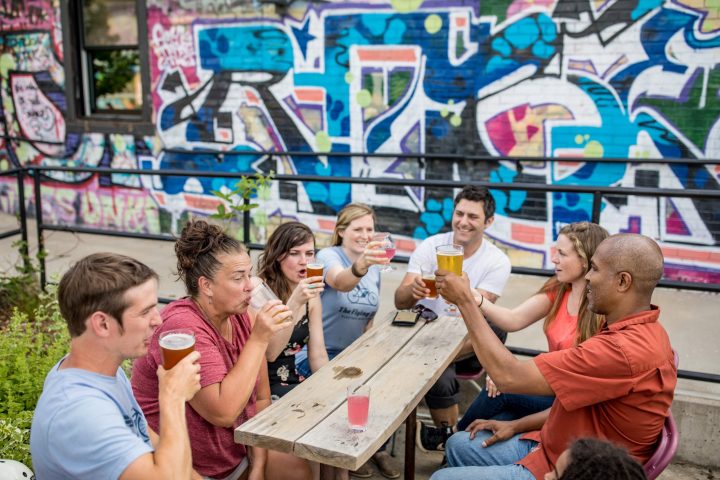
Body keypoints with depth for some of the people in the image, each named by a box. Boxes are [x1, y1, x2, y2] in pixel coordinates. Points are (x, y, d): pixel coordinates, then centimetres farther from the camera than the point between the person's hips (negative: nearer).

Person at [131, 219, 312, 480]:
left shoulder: (241, 316, -2)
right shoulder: (183, 327, -23)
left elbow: (261, 398, 3)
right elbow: (223, 412, -28)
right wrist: (259, 339, -27)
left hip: (239, 452, 6)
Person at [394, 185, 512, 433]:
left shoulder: (498, 262, -6)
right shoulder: (429, 246, -5)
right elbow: (400, 302, -13)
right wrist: (413, 290, -37)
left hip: (465, 341, 1)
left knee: (495, 328, -30)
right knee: (441, 380, -31)